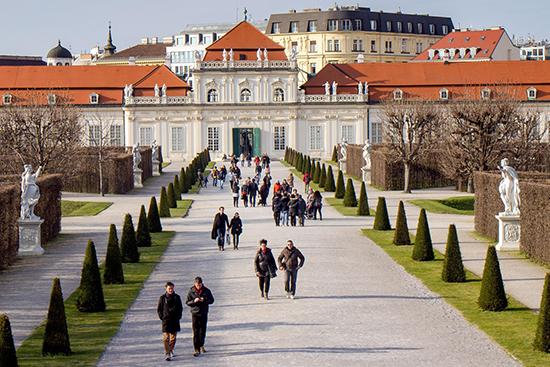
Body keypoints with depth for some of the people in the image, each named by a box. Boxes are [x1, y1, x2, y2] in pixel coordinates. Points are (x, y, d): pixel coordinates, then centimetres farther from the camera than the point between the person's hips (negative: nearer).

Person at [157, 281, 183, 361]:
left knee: (173, 337, 11)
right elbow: (159, 309, 6)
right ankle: (167, 354, -14)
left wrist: (178, 317, 6)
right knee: (166, 338, -10)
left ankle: (171, 350, 32)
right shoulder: (162, 298, -1)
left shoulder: (177, 297, 6)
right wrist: (162, 317, -3)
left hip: (175, 320, 3)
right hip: (166, 320, -3)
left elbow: (180, 308, 15)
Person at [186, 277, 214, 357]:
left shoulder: (206, 291, 2)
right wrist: (194, 301, -19)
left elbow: (211, 300, 4)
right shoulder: (191, 291, -2)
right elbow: (187, 302, 0)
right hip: (195, 314, -2)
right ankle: (197, 350, -7)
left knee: (202, 332, 10)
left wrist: (204, 300, -14)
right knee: (195, 332, -8)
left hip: (204, 314, 2)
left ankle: (201, 346, 33)